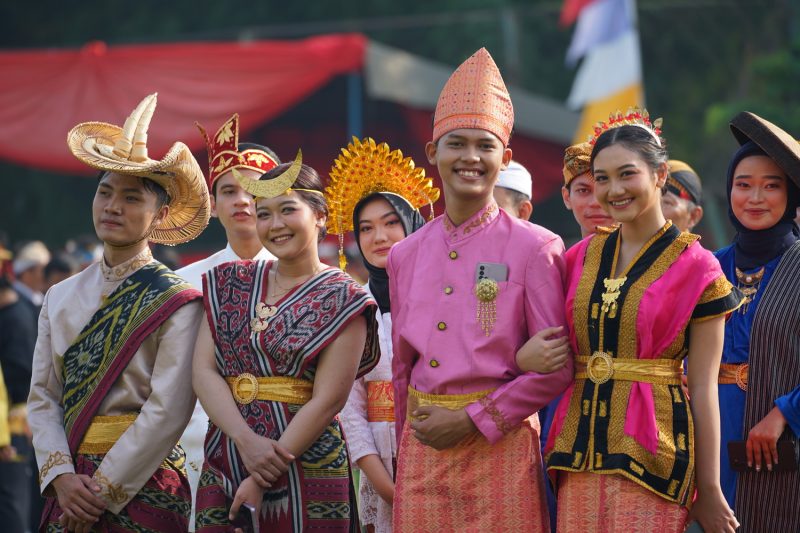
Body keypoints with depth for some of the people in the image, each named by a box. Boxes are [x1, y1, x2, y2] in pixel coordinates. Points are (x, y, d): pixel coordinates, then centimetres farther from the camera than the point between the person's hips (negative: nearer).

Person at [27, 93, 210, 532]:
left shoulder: (176, 304, -7)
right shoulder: (60, 298, 10)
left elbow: (168, 411, -14)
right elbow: (42, 397, 6)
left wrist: (104, 490, -15)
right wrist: (61, 476, -10)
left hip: (144, 486, -4)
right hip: (69, 486, 4)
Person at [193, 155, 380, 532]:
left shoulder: (341, 299, -4)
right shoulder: (230, 284, 9)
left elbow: (327, 401, -11)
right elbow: (203, 372, 0)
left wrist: (263, 479, -16)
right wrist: (246, 440, -17)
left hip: (305, 469, -4)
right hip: (223, 467, 4)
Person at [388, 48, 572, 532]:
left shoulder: (535, 248, -4)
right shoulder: (406, 256, 9)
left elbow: (556, 367, -7)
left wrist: (472, 421, -11)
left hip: (499, 449, -4)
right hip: (422, 452, 4)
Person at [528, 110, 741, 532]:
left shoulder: (695, 267, -5)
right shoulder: (580, 258, 9)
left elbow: (703, 389, -6)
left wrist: (709, 489, -6)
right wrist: (527, 354, -6)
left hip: (650, 450, -4)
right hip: (582, 448, 5)